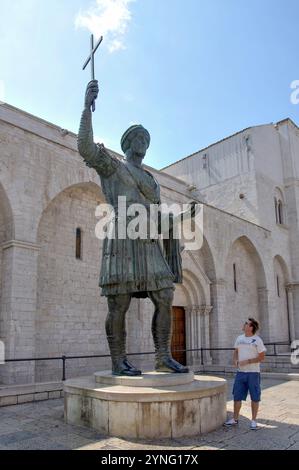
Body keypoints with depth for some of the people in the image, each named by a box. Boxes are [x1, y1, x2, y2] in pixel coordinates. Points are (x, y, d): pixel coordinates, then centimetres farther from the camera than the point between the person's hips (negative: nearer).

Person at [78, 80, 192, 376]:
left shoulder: (151, 180, 29)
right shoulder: (111, 165, 10)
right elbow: (85, 147, -9)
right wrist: (87, 106, -12)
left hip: (148, 245, 7)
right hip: (122, 241, -6)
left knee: (165, 300, -2)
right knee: (119, 305, -5)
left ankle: (163, 359, 4)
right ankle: (118, 362, 6)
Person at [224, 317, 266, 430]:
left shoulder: (257, 340, -8)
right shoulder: (239, 338, 8)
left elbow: (261, 357, -9)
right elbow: (236, 352, 18)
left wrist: (247, 361, -17)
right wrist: (235, 360, -2)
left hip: (253, 373, -5)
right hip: (240, 372, 5)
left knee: (255, 397, 6)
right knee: (237, 396, 8)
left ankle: (253, 421, 19)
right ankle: (235, 419, 21)